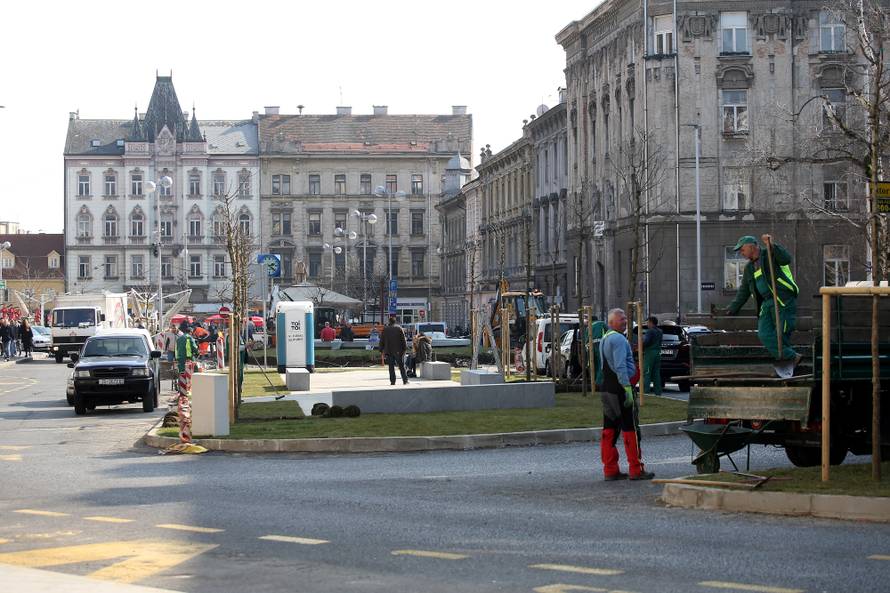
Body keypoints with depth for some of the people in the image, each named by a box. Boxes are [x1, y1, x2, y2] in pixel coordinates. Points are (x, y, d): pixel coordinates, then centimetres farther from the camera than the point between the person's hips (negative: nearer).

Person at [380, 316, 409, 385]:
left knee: (391, 367, 4)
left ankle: (392, 381, -1)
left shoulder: (385, 329, 3)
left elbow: (382, 341, 6)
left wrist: (382, 350, 12)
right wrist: (405, 348, 1)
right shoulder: (399, 328, -1)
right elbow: (403, 340, -4)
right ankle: (405, 380, 3)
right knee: (402, 366, 5)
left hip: (389, 351, 1)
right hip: (398, 351, -1)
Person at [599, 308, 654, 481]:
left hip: (606, 389, 10)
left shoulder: (604, 340, 18)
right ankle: (636, 470, -4)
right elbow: (620, 366, -22)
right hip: (619, 388, -10)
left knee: (609, 431, 9)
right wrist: (627, 388, -25)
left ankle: (610, 470, 10)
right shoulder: (618, 339, -13)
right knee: (630, 429, -5)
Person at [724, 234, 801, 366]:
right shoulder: (749, 268, 21)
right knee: (765, 335, -10)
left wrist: (772, 246, -31)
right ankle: (792, 358, -10)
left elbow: (786, 259, -22)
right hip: (766, 303, 7)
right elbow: (743, 291, 28)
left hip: (783, 301, -7)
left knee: (781, 334, -10)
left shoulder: (770, 255, -1)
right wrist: (732, 308, 29)